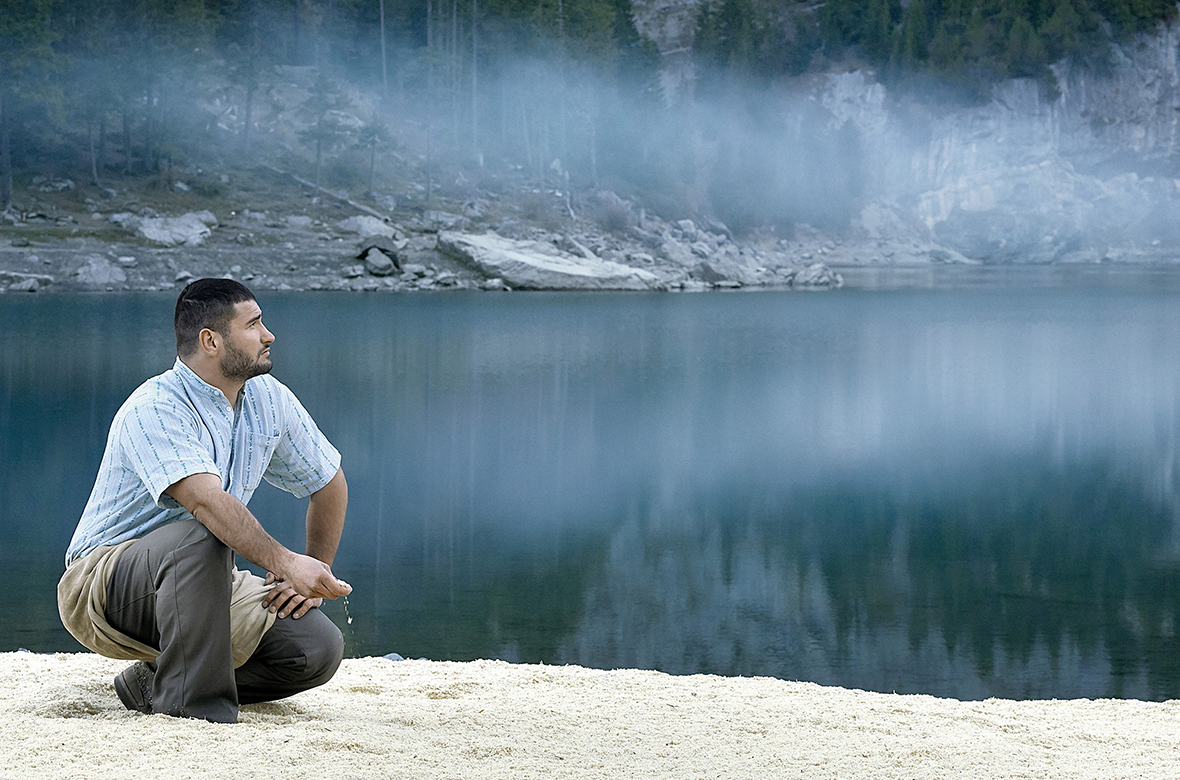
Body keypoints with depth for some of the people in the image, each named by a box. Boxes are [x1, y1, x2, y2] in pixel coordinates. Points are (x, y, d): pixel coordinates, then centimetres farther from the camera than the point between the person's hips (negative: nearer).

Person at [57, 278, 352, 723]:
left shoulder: (269, 399, 3)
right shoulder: (153, 409, -21)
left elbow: (328, 484, 17)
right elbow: (206, 500, -37)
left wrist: (312, 578, 8)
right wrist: (284, 563, -49)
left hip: (205, 585, 7)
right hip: (102, 583, -7)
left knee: (320, 648, -14)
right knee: (200, 537, -38)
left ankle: (154, 684, 1)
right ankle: (191, 703, -29)